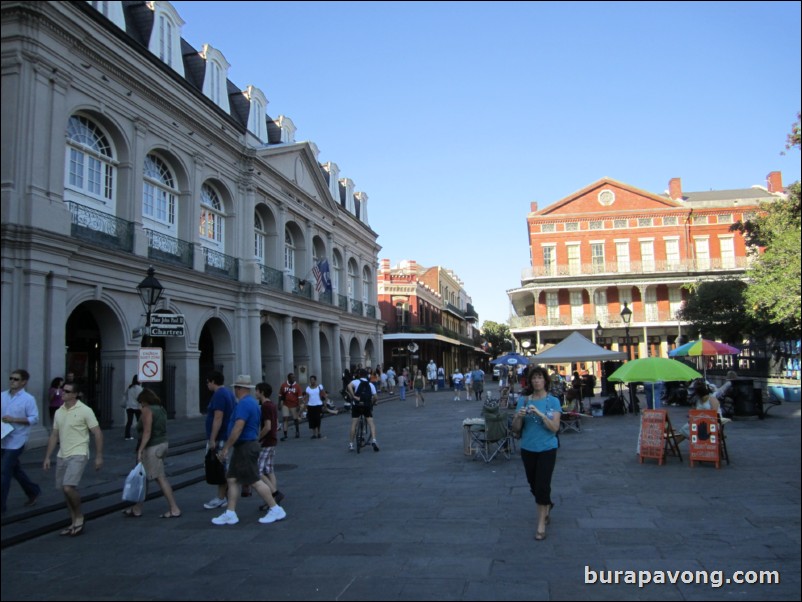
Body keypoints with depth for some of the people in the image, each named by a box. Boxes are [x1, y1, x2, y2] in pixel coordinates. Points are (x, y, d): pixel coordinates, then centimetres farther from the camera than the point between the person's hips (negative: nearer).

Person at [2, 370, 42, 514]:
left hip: (16, 441, -6)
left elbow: (34, 418, -12)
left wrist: (14, 420, -21)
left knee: (4, 471, -6)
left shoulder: (28, 399, -10)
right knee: (15, 470, 18)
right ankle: (33, 491, 36)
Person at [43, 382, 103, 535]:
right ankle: (74, 523, 22)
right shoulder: (58, 412, 9)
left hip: (78, 455, -7)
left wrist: (99, 456, -12)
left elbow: (97, 434, -9)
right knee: (66, 490, 10)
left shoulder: (85, 411, -10)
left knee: (68, 487, -19)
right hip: (62, 456, 7)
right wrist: (47, 457, 12)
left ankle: (79, 516, 3)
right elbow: (54, 436, 16)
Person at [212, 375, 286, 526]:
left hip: (245, 447, -10)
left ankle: (276, 510, 2)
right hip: (249, 445, 10)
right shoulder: (253, 402, 14)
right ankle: (230, 514, 14)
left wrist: (226, 448, -21)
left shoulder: (243, 404, -18)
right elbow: (257, 427, 21)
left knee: (254, 481, -4)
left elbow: (238, 428, -26)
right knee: (232, 479, 11)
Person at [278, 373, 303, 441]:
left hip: (294, 406, -1)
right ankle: (285, 435, -4)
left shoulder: (297, 386, -6)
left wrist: (299, 406, -15)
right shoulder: (283, 386, 1)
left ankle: (297, 431, 33)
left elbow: (300, 397, -8)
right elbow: (280, 396, 9)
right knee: (285, 419, -6)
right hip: (285, 405, 1)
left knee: (296, 419, 10)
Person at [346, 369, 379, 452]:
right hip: (367, 406, 1)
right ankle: (374, 440, -13)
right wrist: (372, 404, 23)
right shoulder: (370, 384, 13)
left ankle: (351, 445, 7)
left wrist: (354, 397, -15)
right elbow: (375, 397, 5)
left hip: (356, 405, -1)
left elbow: (349, 386, -19)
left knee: (353, 424, 5)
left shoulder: (356, 381, 4)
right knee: (371, 423, 6)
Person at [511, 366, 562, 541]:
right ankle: (546, 506, 45)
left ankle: (541, 524, 8)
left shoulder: (553, 401, -6)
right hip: (528, 449, 3)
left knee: (542, 485, -6)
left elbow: (555, 428, -15)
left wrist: (540, 413, -27)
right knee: (534, 485, 15)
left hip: (547, 449, -3)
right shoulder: (523, 400, -1)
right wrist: (519, 416, -23)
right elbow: (515, 429, -2)